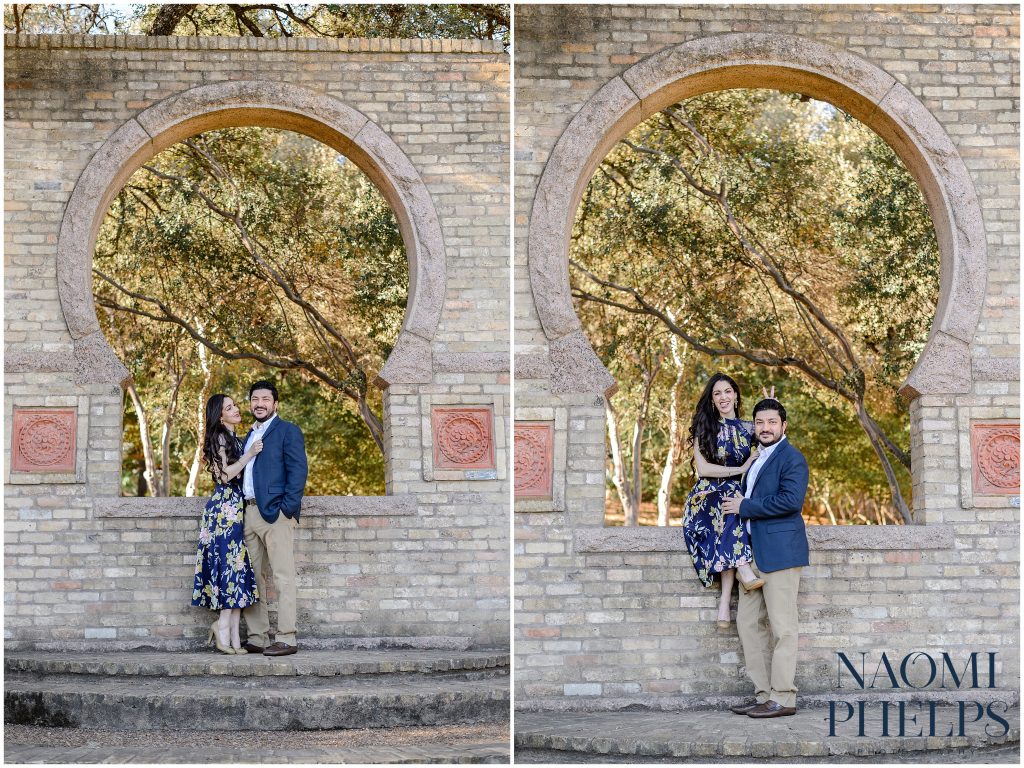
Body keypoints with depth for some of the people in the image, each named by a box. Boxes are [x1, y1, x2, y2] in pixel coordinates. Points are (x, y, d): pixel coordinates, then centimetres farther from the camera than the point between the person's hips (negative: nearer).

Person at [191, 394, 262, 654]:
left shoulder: (234, 439, 19)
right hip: (224, 508, -9)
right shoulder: (219, 438, -7)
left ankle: (224, 625, 4)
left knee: (236, 565, 4)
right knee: (231, 564, -9)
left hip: (236, 509, 9)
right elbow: (225, 474, -14)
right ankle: (225, 629, -6)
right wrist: (249, 454, -13)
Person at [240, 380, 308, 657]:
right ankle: (257, 638, 12)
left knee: (283, 577, -8)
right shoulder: (250, 436, 22)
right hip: (249, 512, 8)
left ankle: (286, 639, -8)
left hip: (275, 512, -8)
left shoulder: (288, 431, -1)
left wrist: (287, 508, -17)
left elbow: (298, 470, -9)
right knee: (252, 578, 8)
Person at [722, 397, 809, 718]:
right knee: (748, 623, 9)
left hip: (779, 552, -10)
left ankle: (783, 699, -4)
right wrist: (740, 503, 9)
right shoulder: (757, 460, 20)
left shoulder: (792, 458, -8)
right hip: (754, 553, 10)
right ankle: (764, 693, 15)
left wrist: (745, 507, -14)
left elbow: (791, 500, -21)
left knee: (783, 627, -6)